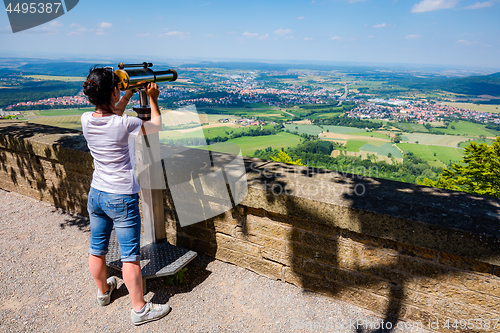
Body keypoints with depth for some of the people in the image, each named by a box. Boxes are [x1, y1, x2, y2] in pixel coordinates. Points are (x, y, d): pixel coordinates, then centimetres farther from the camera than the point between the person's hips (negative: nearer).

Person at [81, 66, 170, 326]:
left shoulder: (86, 120, -5)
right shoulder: (124, 125, -22)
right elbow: (156, 125, -3)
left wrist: (130, 92, 18)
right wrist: (152, 98, 9)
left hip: (96, 195, 7)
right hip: (122, 198, -6)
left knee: (97, 249, 21)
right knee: (130, 256, 4)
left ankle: (103, 291, 45)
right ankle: (140, 309, 19)